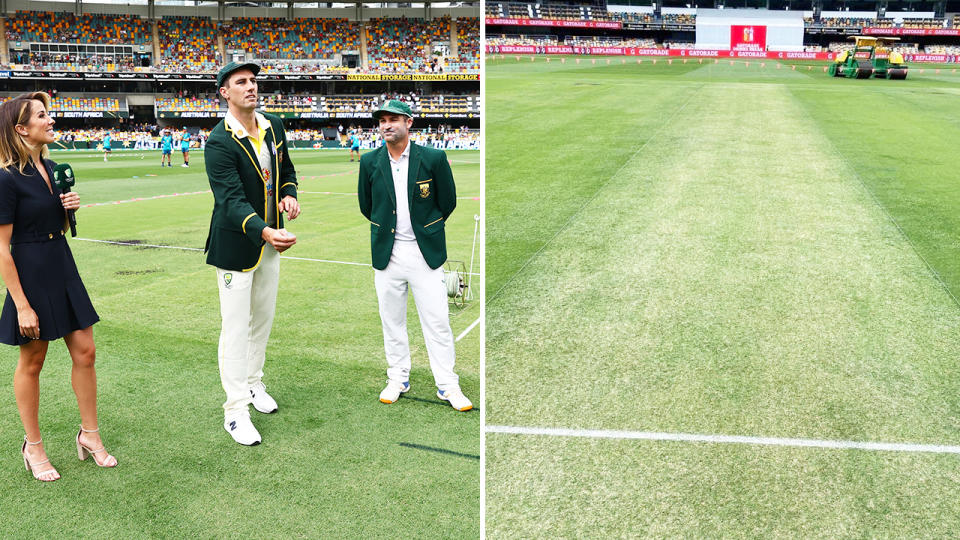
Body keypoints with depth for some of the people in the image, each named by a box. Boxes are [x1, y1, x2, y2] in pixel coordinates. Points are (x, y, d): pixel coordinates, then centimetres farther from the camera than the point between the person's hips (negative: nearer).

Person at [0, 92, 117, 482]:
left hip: (63, 268, 7)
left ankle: (89, 435, 23)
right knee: (32, 362, 7)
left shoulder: (50, 168, 7)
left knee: (84, 352, 9)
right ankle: (33, 446, 23)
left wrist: (70, 208, -2)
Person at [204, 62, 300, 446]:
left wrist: (289, 195, -6)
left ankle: (253, 383, 38)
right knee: (236, 327, -2)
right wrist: (264, 232, -46)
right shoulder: (219, 143, -20)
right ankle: (236, 410, 5)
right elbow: (232, 201, -30)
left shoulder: (273, 127, 3)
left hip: (271, 241, 7)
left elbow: (286, 171, 17)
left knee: (263, 319, 18)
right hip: (235, 246, -7)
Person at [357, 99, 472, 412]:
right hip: (387, 254, 2)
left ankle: (447, 385, 11)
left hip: (425, 252, -2)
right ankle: (398, 379, 25)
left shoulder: (433, 159, -6)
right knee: (391, 320, 11)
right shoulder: (370, 162, 1)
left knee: (437, 320, 0)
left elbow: (448, 202, 4)